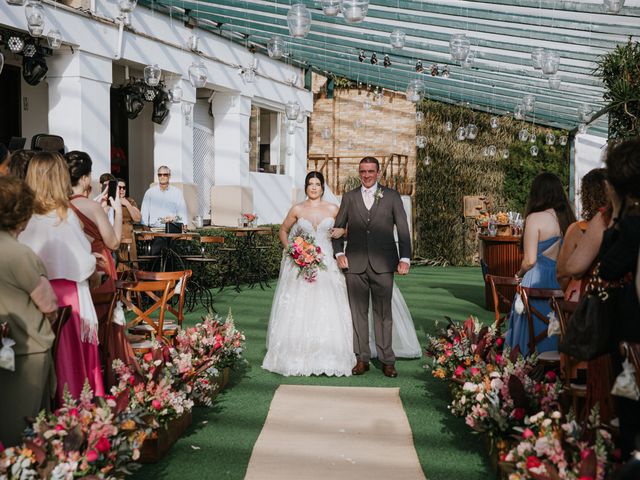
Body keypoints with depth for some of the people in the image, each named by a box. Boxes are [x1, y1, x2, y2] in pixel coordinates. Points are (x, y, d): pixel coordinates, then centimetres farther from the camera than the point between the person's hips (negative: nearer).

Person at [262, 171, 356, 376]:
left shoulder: (333, 209, 6)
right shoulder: (297, 210, 5)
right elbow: (283, 231, 17)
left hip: (326, 265, 0)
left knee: (327, 310, -4)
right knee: (298, 311, -2)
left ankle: (327, 358, 5)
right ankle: (297, 358, 6)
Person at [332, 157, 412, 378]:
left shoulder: (392, 196, 7)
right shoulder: (349, 197, 11)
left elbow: (403, 228, 4)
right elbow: (338, 228, 14)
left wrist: (405, 258, -4)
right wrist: (339, 253, 0)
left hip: (382, 264, -1)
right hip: (355, 264, 2)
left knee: (383, 313, 2)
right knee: (358, 312, 5)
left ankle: (387, 360, 9)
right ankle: (362, 359, 14)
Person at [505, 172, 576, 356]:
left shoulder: (535, 218, -11)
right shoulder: (568, 218, 3)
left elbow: (530, 260, -13)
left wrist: (519, 274, 6)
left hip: (538, 281, -5)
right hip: (563, 281, 5)